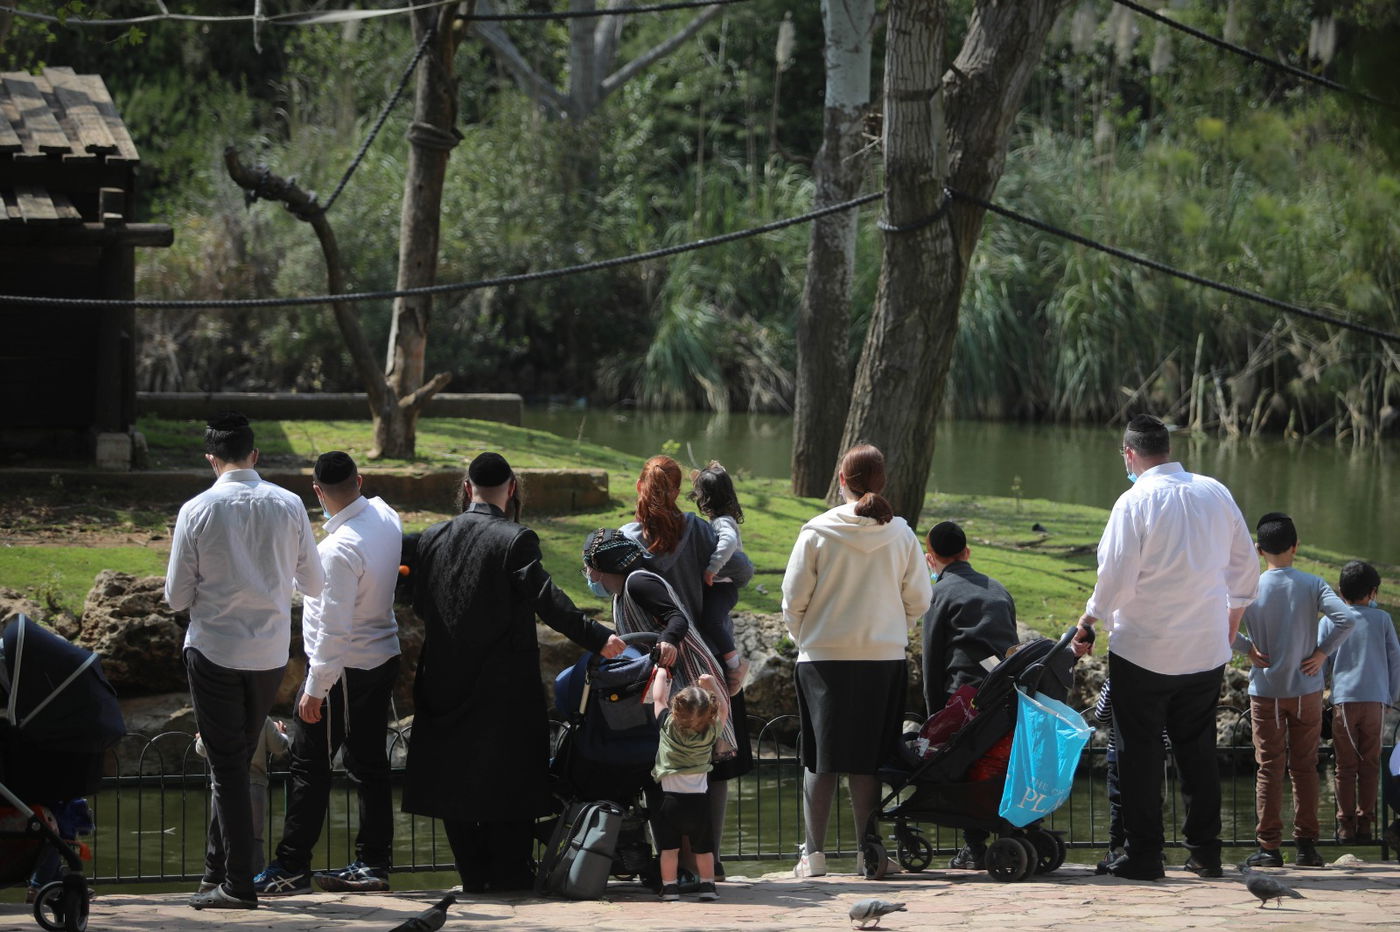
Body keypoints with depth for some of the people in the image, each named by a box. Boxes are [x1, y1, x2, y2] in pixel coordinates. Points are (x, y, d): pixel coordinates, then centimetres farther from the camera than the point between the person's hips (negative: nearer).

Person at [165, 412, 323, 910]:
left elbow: (177, 597, -6)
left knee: (228, 768, 2)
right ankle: (218, 872, 22)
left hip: (214, 652, -3)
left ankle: (237, 884, -1)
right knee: (236, 763, 16)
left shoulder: (197, 511, -10)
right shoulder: (289, 506, -2)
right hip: (270, 653, 3)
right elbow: (313, 583, 8)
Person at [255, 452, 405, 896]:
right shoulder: (385, 516, 0)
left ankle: (291, 867, 0)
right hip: (384, 657, 9)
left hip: (343, 668, -9)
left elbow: (334, 628, -25)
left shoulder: (341, 549, -26)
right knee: (368, 761, 13)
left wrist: (315, 688, -21)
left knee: (309, 765, -2)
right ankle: (373, 863, 16)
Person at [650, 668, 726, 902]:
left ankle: (669, 886, 4)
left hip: (670, 798, -1)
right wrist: (712, 686, 13)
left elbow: (658, 698, 4)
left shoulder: (669, 727, -10)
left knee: (669, 847, 5)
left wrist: (662, 673, 18)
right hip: (698, 801, 1)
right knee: (703, 847, 11)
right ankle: (707, 885, 13)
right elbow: (722, 709, 11)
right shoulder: (710, 733, -7)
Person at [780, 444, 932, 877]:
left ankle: (814, 852, 3)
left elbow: (794, 599, -4)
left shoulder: (818, 532, -7)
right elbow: (919, 601, 3)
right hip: (885, 658, 1)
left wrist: (803, 638, 14)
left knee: (821, 758, 5)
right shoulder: (900, 534, -2)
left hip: (823, 657, -1)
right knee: (867, 758, 7)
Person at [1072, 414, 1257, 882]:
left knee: (1139, 751, 3)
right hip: (1207, 649, 5)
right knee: (1198, 749, 13)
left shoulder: (1135, 501, -13)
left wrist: (1090, 618, 3)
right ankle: (1205, 851, 14)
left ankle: (1143, 854, 3)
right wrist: (1232, 615, 26)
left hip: (1144, 646, -5)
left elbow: (1116, 576, -14)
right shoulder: (1216, 494, 3)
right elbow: (1245, 565, 11)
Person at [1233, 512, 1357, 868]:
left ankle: (1268, 847, 1)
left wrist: (1246, 648, -5)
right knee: (1304, 766, 9)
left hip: (1266, 691, 0)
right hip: (1307, 691, 1)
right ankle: (1306, 845, 8)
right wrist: (1322, 652, -7)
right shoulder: (1312, 585, -6)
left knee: (1269, 768, 4)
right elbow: (1346, 618, -19)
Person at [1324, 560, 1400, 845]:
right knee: (1369, 765, 7)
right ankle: (1366, 823, 6)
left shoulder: (1329, 622, 2)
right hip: (1375, 700, 0)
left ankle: (1346, 824, 4)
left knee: (1346, 765, 5)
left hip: (1343, 701, 0)